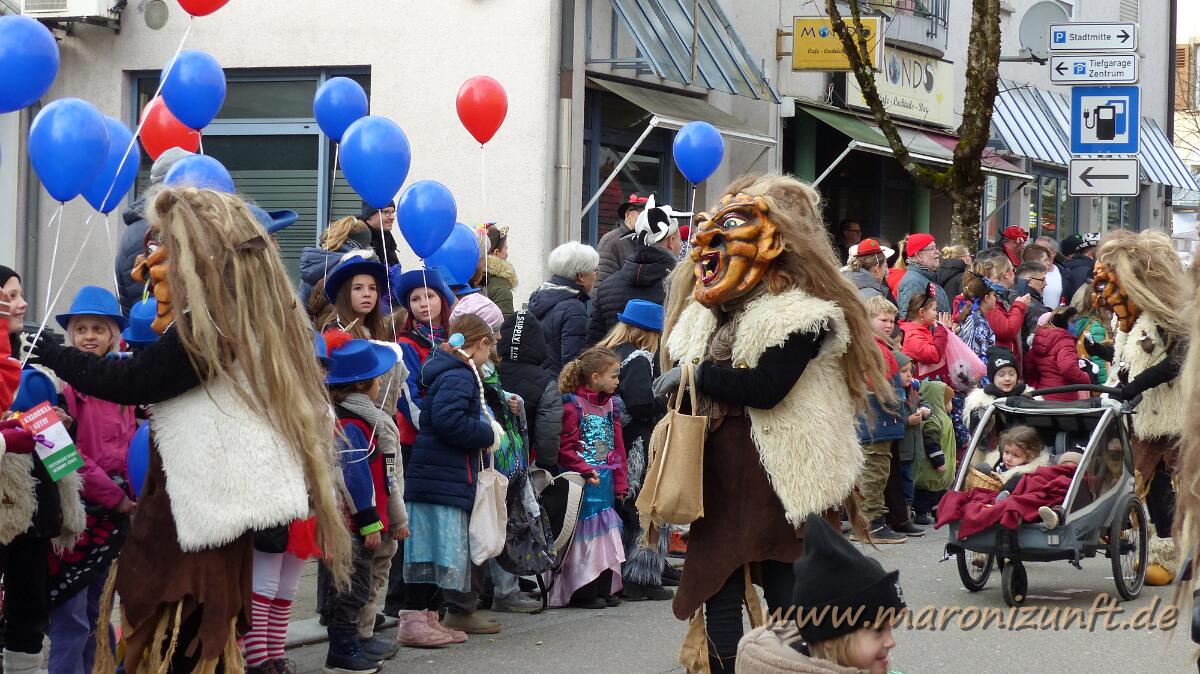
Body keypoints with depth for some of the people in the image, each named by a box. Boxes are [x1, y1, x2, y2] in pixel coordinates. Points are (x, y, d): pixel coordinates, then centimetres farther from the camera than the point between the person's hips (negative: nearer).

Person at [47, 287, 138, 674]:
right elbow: (65, 453, -13)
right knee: (72, 617, -7)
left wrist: (132, 495, -2)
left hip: (113, 511, 6)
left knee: (93, 612, 13)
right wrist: (115, 497, -11)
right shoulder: (62, 379, -7)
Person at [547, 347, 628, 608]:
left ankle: (604, 588, 18)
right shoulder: (573, 405, -11)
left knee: (606, 535, 10)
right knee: (585, 535, -4)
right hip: (584, 483, -8)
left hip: (606, 482, 8)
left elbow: (618, 447, 15)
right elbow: (565, 448, -15)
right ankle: (583, 592, 1)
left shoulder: (609, 404, 13)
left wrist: (620, 483, 11)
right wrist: (586, 470, -22)